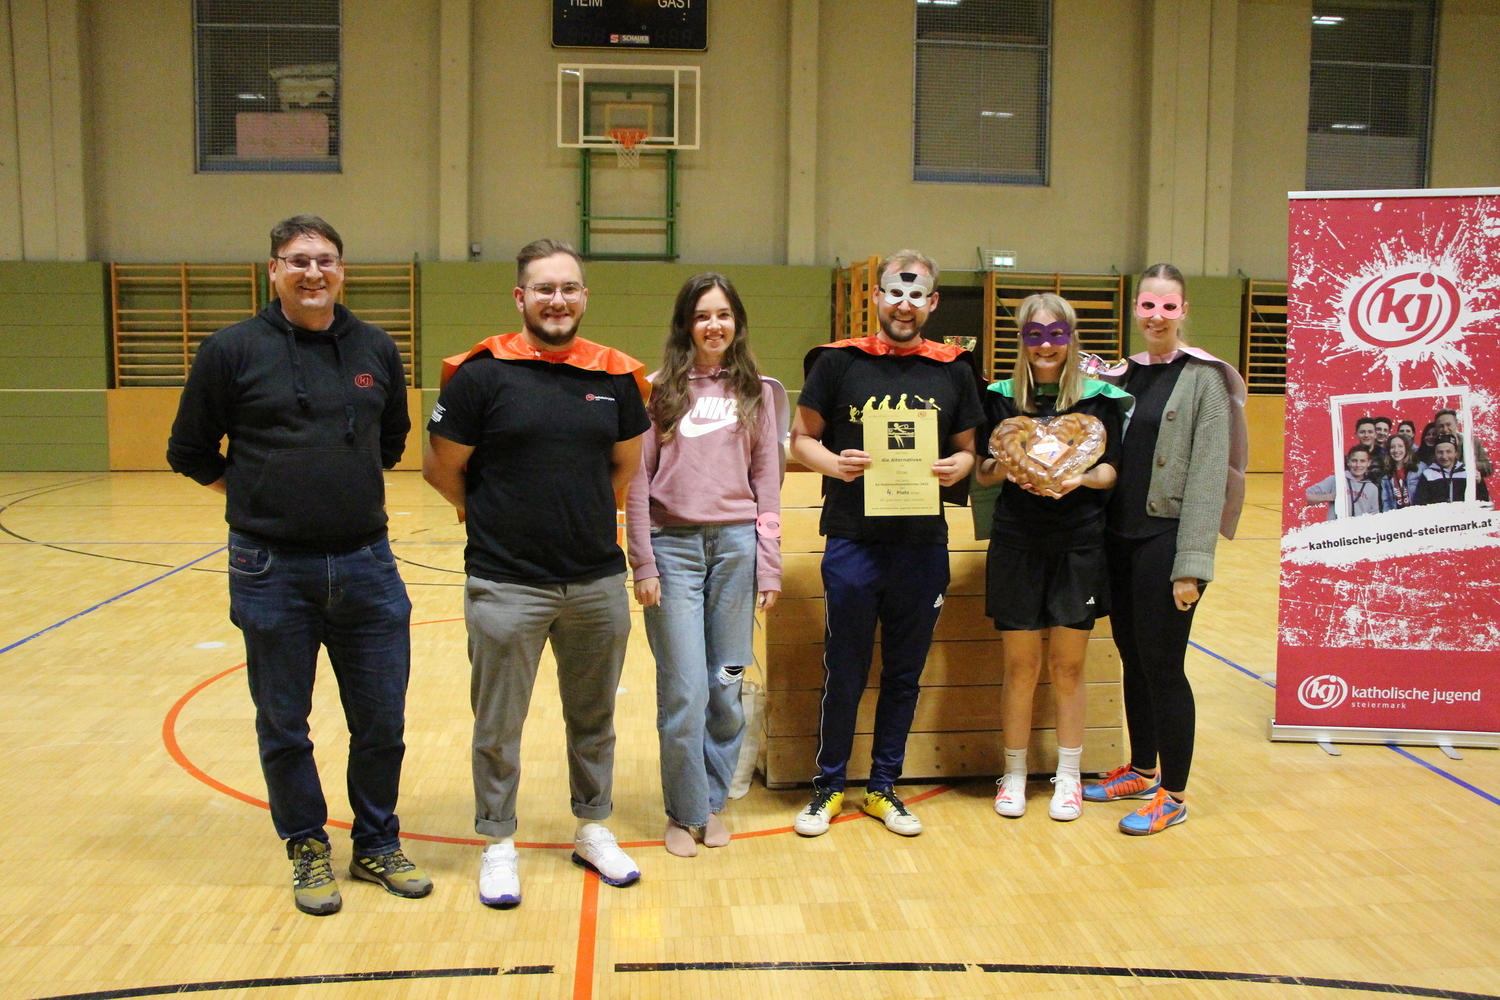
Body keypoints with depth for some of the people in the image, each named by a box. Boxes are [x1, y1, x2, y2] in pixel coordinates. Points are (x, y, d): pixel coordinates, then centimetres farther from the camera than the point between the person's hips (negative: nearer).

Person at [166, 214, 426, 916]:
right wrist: (265, 499, 3)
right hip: (272, 573, -2)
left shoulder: (377, 350, 5)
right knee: (284, 727, 10)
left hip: (367, 565, 3)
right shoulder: (233, 351, -5)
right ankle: (308, 851, 30)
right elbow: (190, 454, 4)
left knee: (382, 722, 9)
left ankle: (377, 846, 29)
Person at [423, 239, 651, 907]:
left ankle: (592, 830, 36)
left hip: (598, 581, 4)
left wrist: (580, 516, 10)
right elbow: (441, 470, -2)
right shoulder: (482, 374, -9)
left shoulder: (615, 375, 2)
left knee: (593, 718, 17)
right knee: (498, 726, 9)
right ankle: (499, 843, 28)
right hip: (507, 585, -3)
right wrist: (495, 519, 7)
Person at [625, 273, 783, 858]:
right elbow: (637, 481, 1)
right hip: (674, 545, -2)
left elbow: (767, 480, 8)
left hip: (736, 544, 2)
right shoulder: (659, 389, 3)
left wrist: (768, 566, 3)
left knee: (727, 688, 7)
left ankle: (713, 802, 25)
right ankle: (683, 813, 17)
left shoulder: (755, 390, 9)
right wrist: (643, 565, -5)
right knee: (684, 693, -1)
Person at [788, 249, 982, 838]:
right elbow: (801, 438, 2)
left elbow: (967, 449, 12)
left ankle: (883, 788, 28)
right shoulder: (839, 362, 0)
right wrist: (832, 462, -18)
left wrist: (958, 467, -10)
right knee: (843, 675, 7)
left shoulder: (954, 371, 7)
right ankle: (829, 786, 25)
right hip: (853, 542, -2)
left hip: (924, 546, 3)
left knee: (905, 675, 12)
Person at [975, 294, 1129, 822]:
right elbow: (984, 476, 5)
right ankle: (1014, 774, 23)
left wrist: (1079, 479, -19)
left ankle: (1068, 777, 23)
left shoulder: (1098, 397, 2)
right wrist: (1001, 458, -16)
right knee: (1020, 666, 6)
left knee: (1068, 667, 8)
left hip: (1079, 545, 0)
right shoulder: (1000, 397, 3)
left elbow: (1110, 471, 1)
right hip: (1016, 545, 0)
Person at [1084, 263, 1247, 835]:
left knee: (1163, 665, 1)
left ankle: (1173, 793, 15)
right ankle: (1142, 770, 31)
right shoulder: (1123, 377, 11)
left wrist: (1192, 564, -18)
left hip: (1165, 538, -6)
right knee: (1133, 661, 15)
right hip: (1119, 536, 6)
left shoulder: (1204, 378, -8)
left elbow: (1209, 475, -13)